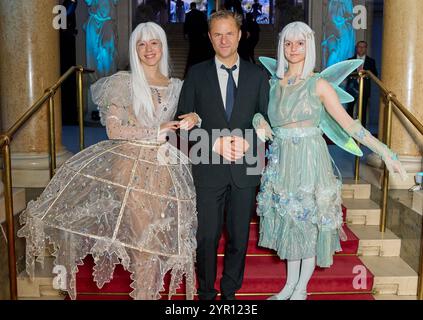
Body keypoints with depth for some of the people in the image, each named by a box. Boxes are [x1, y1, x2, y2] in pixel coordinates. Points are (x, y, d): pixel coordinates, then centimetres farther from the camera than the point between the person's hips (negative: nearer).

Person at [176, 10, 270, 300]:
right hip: (209, 169, -1)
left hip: (246, 168, 1)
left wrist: (248, 142, -14)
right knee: (207, 236, 7)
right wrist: (215, 143, -14)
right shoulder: (197, 74, 3)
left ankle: (230, 291, 31)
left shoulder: (258, 75, 5)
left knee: (239, 236, 12)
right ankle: (206, 292, 28)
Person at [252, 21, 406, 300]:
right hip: (282, 161, 4)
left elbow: (349, 124, -9)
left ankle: (302, 288, 22)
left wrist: (385, 152, -14)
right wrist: (259, 122, -8)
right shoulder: (274, 83, 6)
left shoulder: (319, 84, -6)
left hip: (310, 160, -4)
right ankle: (290, 284, 27)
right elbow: (257, 111, 17)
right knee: (289, 221, 12)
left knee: (310, 221, 4)